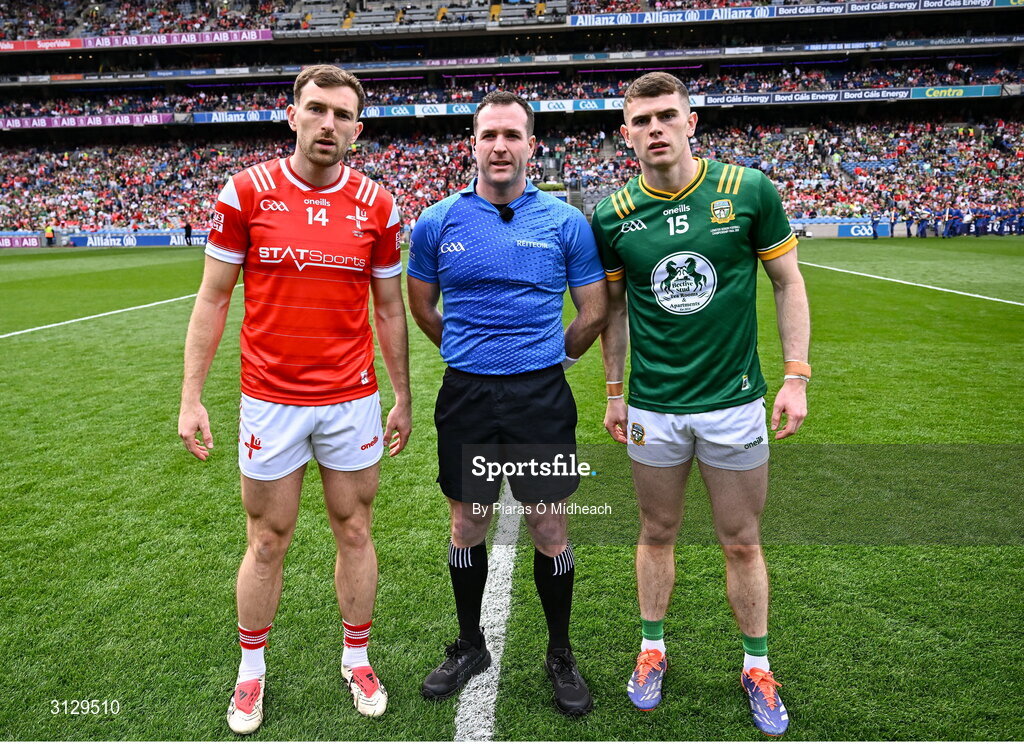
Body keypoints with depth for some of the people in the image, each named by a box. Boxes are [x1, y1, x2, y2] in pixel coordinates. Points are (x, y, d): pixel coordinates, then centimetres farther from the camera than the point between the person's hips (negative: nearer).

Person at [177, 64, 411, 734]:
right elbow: (213, 298, 1)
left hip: (352, 400, 1)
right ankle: (252, 671, 34)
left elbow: (389, 309, 8)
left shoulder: (376, 204, 1)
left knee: (355, 533, 13)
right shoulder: (247, 191, -3)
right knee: (268, 542, 11)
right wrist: (192, 397, -1)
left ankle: (357, 659, 34)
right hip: (270, 399, -1)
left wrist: (403, 397, 8)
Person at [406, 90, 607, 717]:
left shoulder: (566, 222, -1)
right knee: (468, 527, 13)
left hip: (542, 396, -1)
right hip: (466, 398, 2)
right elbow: (422, 308, 15)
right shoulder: (437, 223, 2)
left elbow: (594, 311, 7)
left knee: (550, 530, 6)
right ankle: (471, 647, 36)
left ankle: (561, 655, 29)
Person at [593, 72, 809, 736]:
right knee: (658, 533, 16)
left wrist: (797, 376, -2)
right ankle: (654, 649, 37)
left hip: (735, 401, -1)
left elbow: (789, 283, 2)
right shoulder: (613, 215, -3)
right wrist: (614, 390, 11)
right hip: (652, 407, 1)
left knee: (742, 543, 12)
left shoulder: (749, 190, -6)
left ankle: (757, 665, 33)